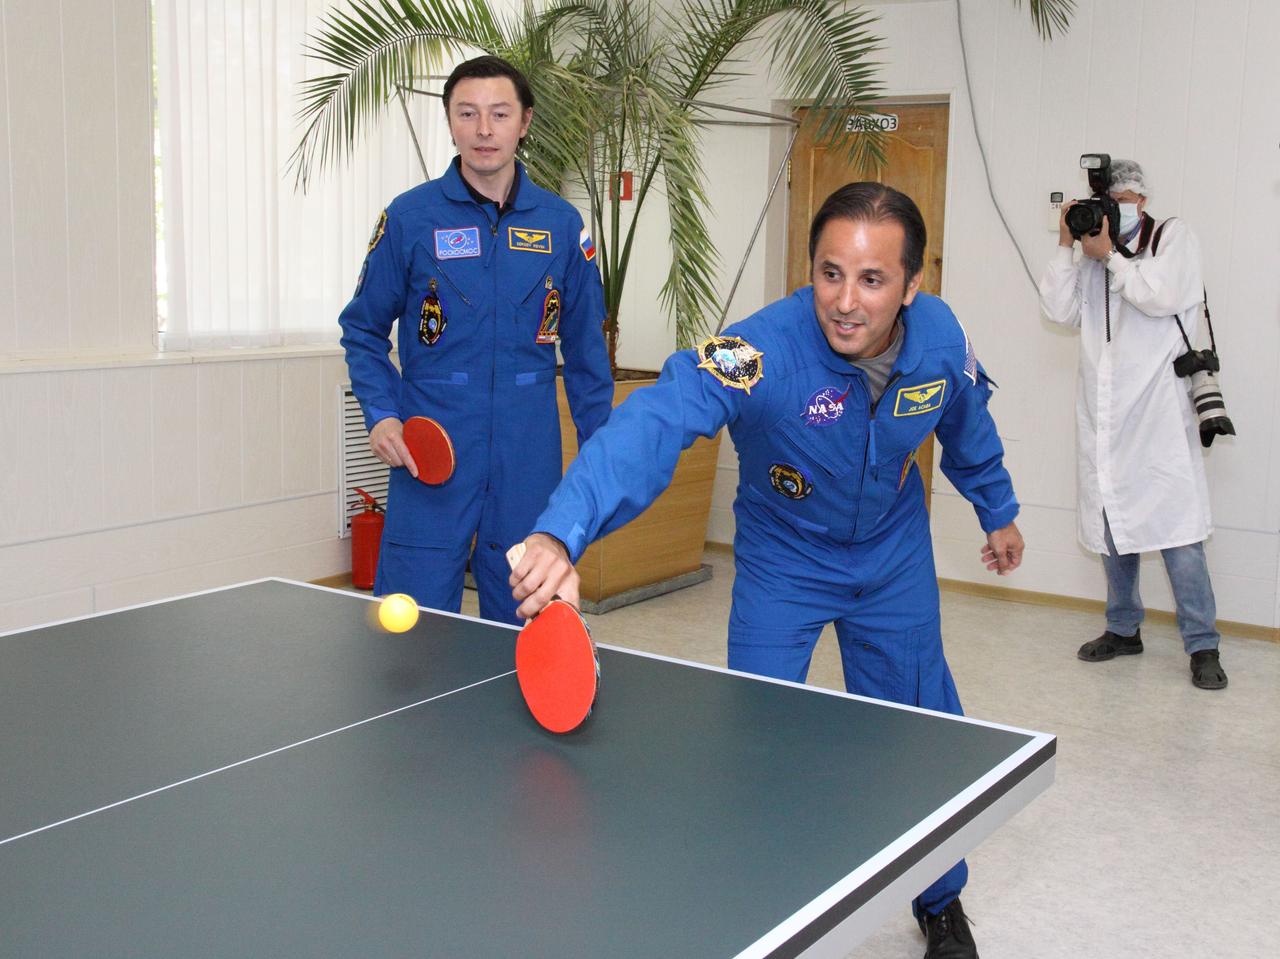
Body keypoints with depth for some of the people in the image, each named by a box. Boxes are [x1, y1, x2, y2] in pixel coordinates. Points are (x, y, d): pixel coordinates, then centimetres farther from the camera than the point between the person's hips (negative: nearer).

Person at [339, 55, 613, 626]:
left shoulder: (562, 225, 5)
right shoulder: (410, 217, 0)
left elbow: (585, 349, 12)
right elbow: (363, 331, 8)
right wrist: (381, 415, -7)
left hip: (528, 469, 2)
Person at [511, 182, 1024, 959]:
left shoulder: (941, 339, -22)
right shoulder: (762, 351, -37)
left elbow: (966, 426, 2)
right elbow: (655, 421, -54)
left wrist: (998, 510, 18)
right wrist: (563, 533, -71)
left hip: (895, 557, 3)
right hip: (782, 562, -3)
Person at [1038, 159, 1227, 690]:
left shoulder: (1174, 237, 4)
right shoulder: (1092, 254, 15)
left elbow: (1161, 296, -13)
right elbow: (1059, 310, 5)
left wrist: (1109, 255, -8)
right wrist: (1067, 245, 1)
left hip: (1156, 413, -5)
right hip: (1102, 415, 5)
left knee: (1175, 528, -9)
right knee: (1111, 523, 10)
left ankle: (1202, 646, -2)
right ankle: (1123, 629, 24)